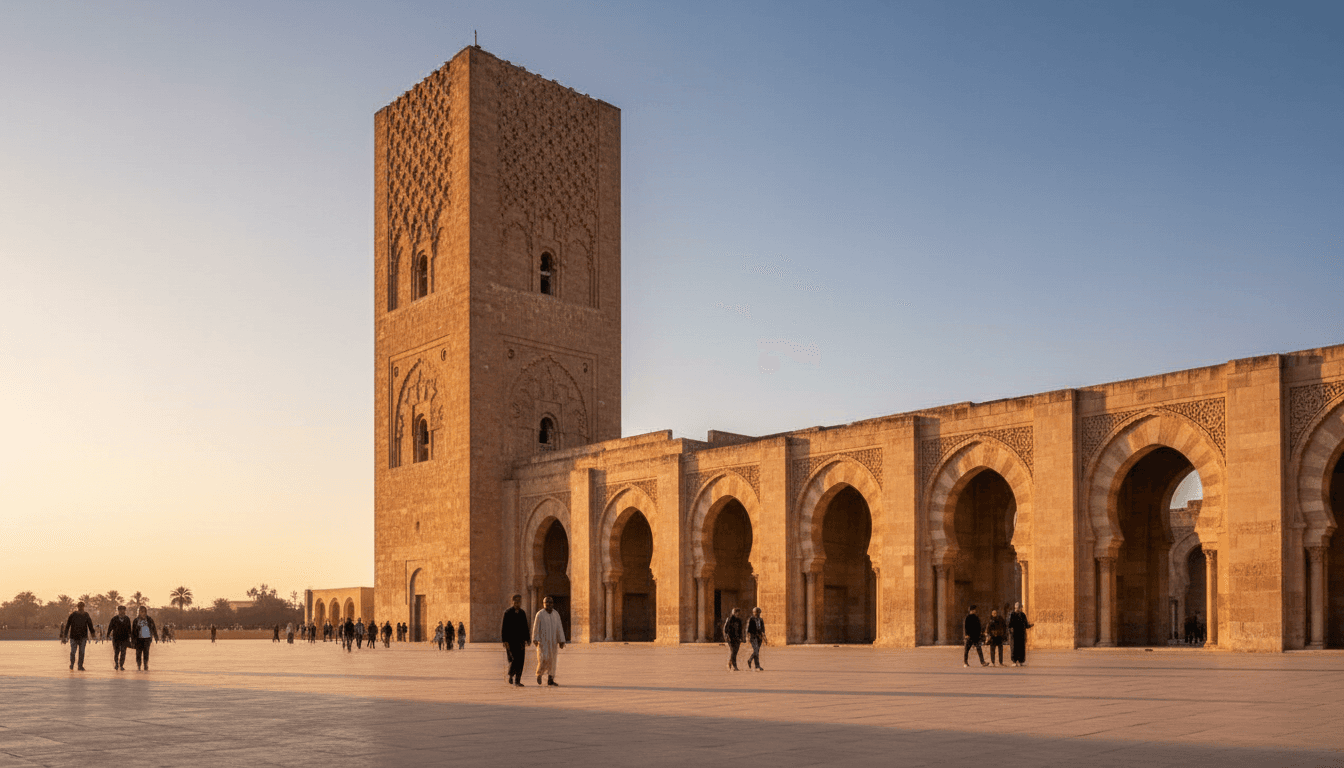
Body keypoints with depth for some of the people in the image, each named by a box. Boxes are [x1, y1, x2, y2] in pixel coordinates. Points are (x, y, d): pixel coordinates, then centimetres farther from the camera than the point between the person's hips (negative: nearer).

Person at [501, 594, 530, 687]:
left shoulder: (523, 613, 10)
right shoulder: (507, 612, -5)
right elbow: (504, 627, -8)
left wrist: (527, 639, 8)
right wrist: (505, 641, -14)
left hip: (520, 640, 5)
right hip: (510, 640, -5)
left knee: (520, 661, 0)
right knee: (514, 659, -12)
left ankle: (518, 681, 5)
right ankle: (511, 675, 14)